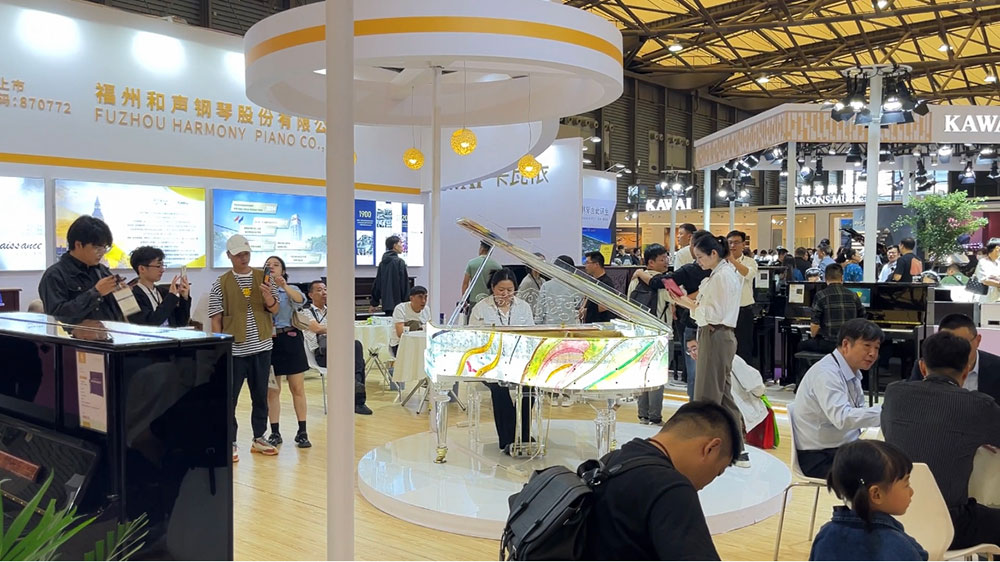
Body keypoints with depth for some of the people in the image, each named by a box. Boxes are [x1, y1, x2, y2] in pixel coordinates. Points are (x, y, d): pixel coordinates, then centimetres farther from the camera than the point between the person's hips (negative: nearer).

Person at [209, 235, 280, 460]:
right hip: (234, 349, -3)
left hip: (262, 346, 3)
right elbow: (216, 320, -2)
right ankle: (230, 442, 13)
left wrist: (268, 297, -18)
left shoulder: (263, 277, 4)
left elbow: (275, 309, 3)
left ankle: (259, 438, 24)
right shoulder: (221, 284, -3)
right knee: (229, 397, 3)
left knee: (260, 395, 12)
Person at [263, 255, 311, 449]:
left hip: (290, 340, 0)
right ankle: (275, 433, 14)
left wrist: (284, 286, -35)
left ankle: (302, 432, 11)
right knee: (272, 390, 5)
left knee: (297, 388, 3)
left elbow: (300, 300, -19)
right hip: (268, 341, 0)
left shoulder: (291, 290, 5)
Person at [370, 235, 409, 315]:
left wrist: (374, 303, 23)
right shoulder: (399, 262, -9)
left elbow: (377, 284, 16)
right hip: (398, 302, -7)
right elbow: (404, 284, -11)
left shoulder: (382, 263, 11)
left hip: (386, 304, 7)